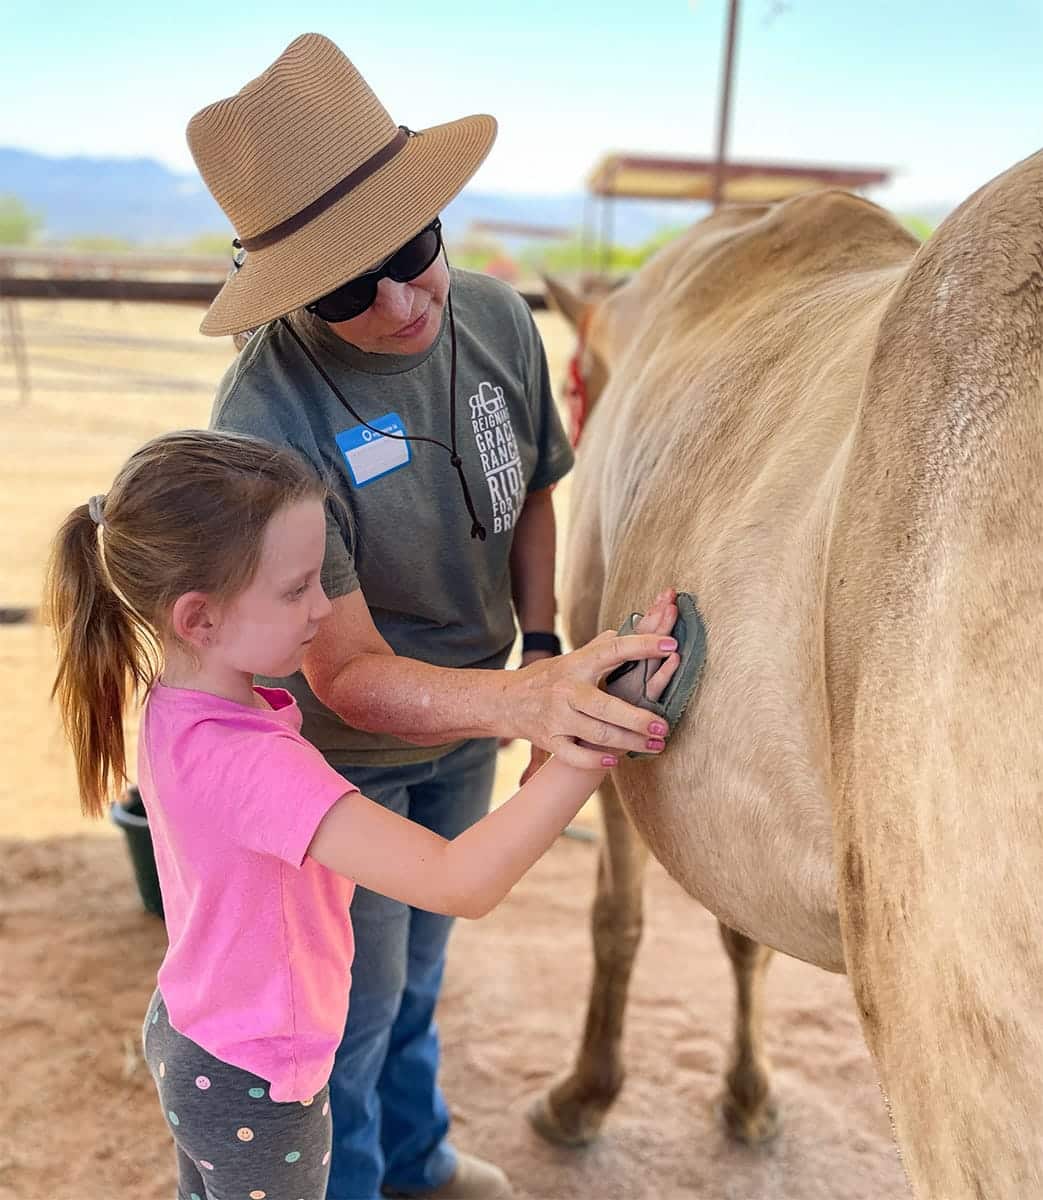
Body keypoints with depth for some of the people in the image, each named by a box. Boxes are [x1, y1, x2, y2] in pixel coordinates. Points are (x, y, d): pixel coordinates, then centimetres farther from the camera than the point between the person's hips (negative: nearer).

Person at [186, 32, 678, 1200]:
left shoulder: (495, 319, -15)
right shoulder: (268, 420, -34)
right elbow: (346, 675, -32)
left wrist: (542, 646, -8)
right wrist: (516, 702, -49)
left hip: (468, 726, 6)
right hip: (344, 758, -6)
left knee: (421, 960, 29)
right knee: (359, 999, 15)